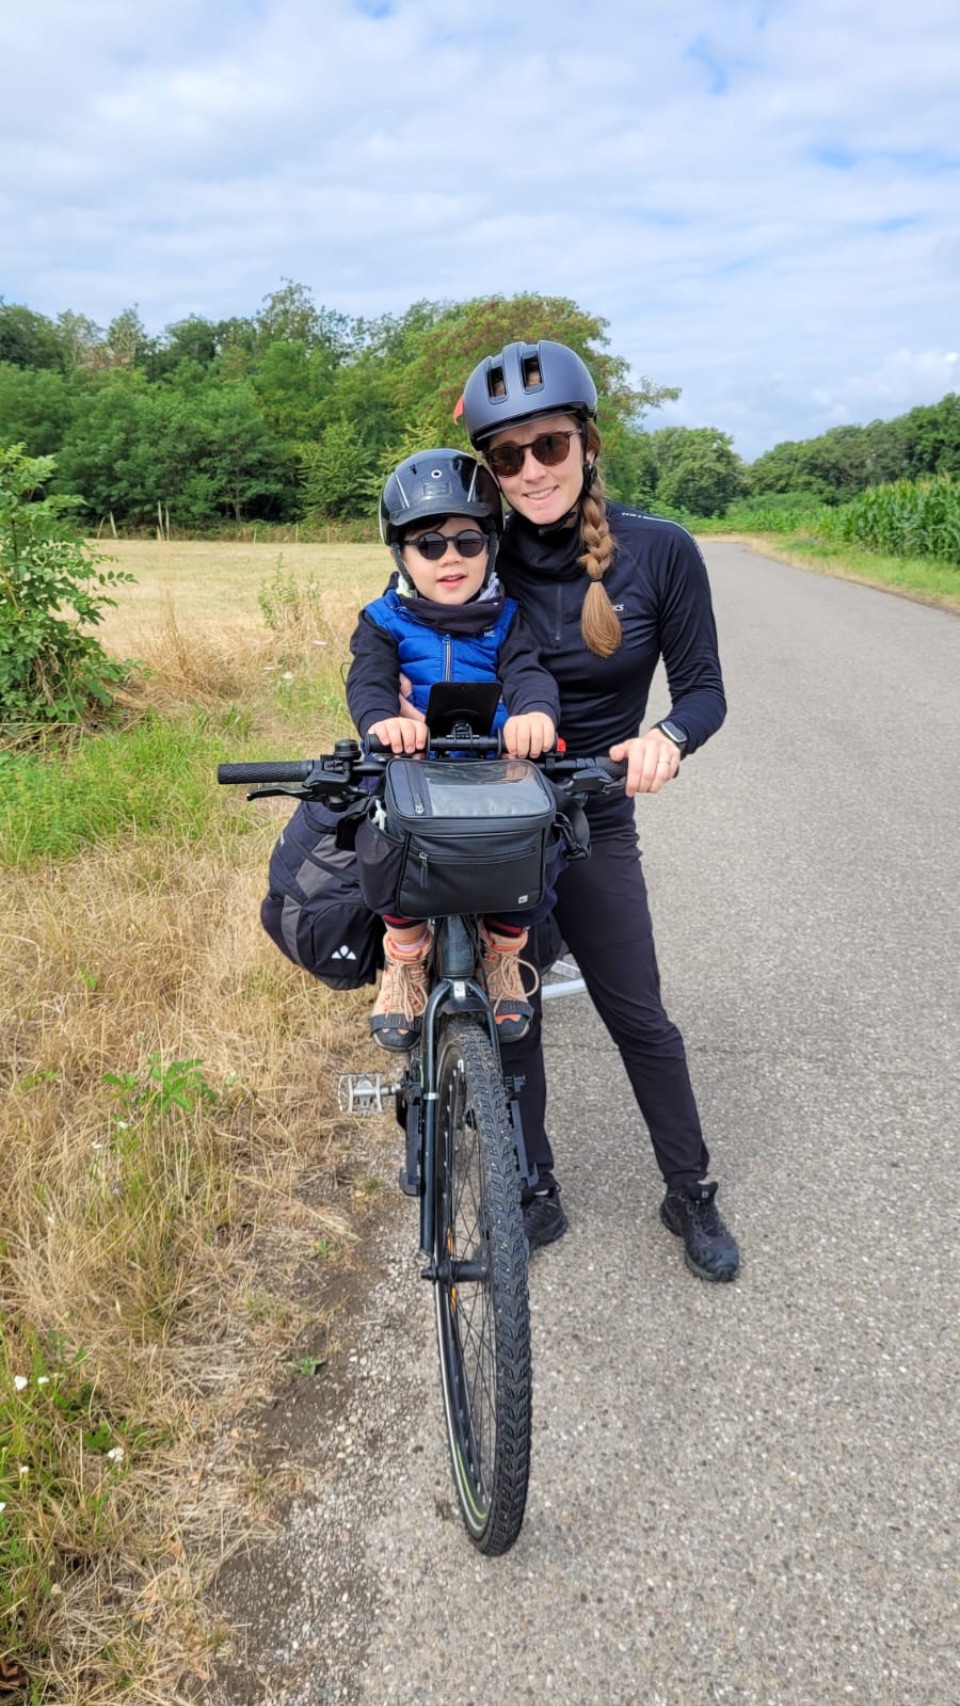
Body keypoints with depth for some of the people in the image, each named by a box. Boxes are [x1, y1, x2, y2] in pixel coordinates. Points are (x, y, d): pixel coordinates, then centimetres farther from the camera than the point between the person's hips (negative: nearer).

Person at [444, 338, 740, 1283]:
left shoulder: (659, 550, -11)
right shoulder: (481, 559, -7)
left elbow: (703, 686, -7)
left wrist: (667, 735, -29)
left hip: (591, 822, -1)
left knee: (638, 1017, 6)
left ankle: (692, 1195, 29)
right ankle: (536, 1196, 30)